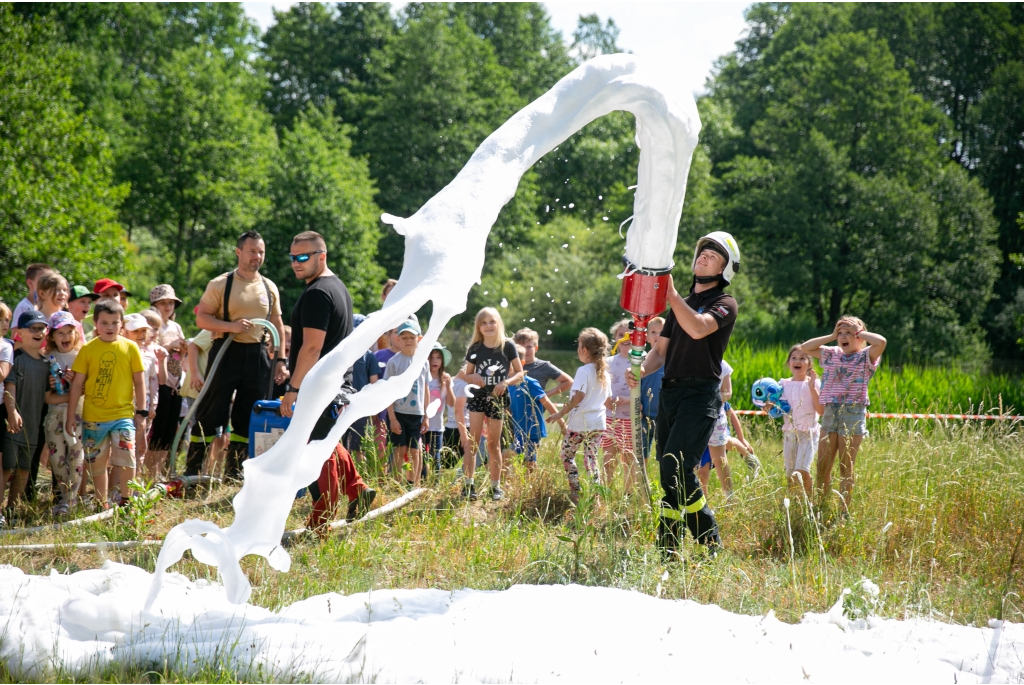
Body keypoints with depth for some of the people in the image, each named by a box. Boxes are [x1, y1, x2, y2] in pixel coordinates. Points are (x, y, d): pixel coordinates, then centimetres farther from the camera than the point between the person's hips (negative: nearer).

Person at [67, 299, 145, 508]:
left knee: (126, 460, -13)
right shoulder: (87, 349, 0)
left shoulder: (130, 348, 0)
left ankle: (123, 500, 3)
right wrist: (71, 415, 1)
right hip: (93, 417, 1)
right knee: (97, 463, 10)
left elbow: (139, 382, 5)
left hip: (122, 414, -1)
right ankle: (102, 504, 23)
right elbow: (77, 384, 3)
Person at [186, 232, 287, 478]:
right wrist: (231, 326, -20)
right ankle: (192, 469, 2)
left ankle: (234, 470, 16)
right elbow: (201, 318, -6)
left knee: (248, 417, 6)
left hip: (258, 356, 4)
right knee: (211, 413, -4)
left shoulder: (270, 288, 12)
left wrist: (280, 360, 9)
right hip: (227, 352, -4)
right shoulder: (221, 284, -2)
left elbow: (278, 325, 17)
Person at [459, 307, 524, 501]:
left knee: (493, 444, 8)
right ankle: (468, 484, -9)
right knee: (473, 441, -9)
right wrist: (473, 378, -15)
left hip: (498, 398, 0)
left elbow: (520, 373, -2)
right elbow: (467, 375, 8)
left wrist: (506, 382, -20)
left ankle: (496, 487, 16)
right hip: (478, 397, 1)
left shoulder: (507, 346, -5)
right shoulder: (475, 349, 0)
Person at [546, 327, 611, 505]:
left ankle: (575, 491, 2)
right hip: (598, 423, 6)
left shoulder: (584, 371, -13)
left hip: (579, 423, -6)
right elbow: (608, 400, 14)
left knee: (567, 454, 9)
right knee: (591, 458, 10)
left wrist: (561, 413, -14)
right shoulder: (605, 373, 9)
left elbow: (578, 396, -21)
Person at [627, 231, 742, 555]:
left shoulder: (724, 304, 0)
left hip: (700, 394, -7)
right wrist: (641, 370, -1)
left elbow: (699, 329, -20)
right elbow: (661, 350, 19)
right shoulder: (682, 305, 22)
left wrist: (671, 293, -23)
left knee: (677, 468, -19)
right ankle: (666, 550, 9)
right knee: (669, 474, 5)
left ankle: (710, 542, -11)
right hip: (669, 392, 7)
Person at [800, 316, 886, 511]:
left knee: (846, 467, 0)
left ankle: (845, 511, 5)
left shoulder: (865, 356, 0)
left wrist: (860, 333, -5)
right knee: (822, 466, 3)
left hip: (853, 413, -5)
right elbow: (805, 347, 18)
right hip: (830, 412, 5)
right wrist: (831, 336, 10)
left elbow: (881, 342, -19)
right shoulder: (831, 355, 15)